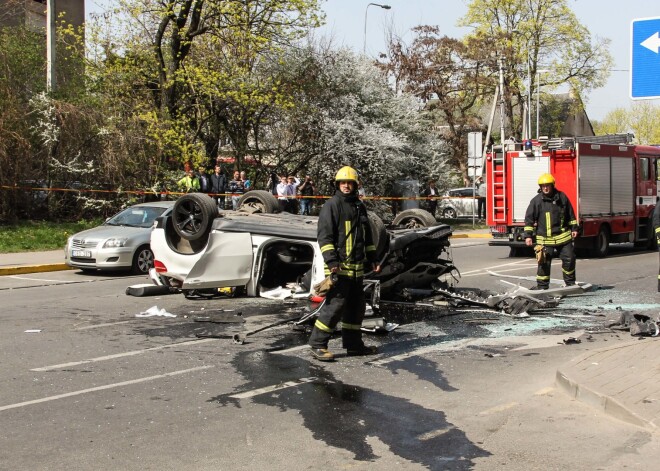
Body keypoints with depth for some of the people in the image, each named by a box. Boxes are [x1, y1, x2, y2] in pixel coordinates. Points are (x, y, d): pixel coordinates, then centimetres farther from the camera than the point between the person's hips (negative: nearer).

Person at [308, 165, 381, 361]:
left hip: (357, 266, 8)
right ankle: (317, 344, -4)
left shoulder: (359, 206, 17)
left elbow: (367, 235, 26)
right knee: (336, 304, -11)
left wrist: (372, 258, 21)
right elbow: (324, 235, -13)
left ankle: (353, 344, 23)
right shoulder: (332, 205, -6)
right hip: (339, 266, -8)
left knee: (357, 305, 12)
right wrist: (331, 260, -21)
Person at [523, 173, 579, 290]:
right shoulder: (536, 201, -4)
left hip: (563, 235, 3)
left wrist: (574, 228, 13)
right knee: (544, 263, -2)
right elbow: (529, 218, -3)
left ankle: (570, 283, 23)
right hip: (545, 239, -3)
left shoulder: (562, 197, 5)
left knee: (569, 259, 7)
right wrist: (528, 235, -8)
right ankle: (542, 286, 8)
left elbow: (571, 214, 15)